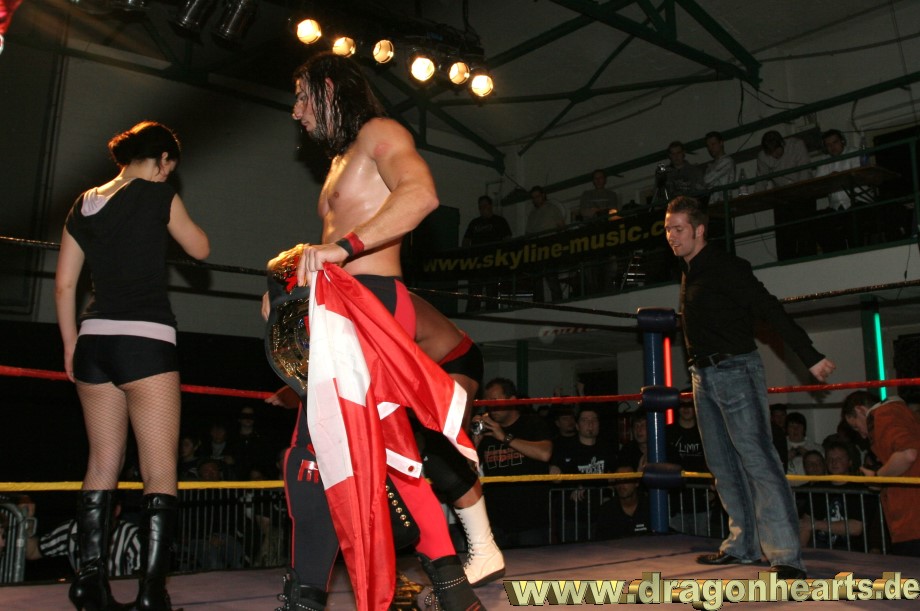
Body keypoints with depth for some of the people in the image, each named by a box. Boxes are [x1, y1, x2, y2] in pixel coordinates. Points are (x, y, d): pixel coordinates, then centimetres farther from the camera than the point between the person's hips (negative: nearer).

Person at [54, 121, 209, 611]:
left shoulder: (84, 204, 15)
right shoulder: (157, 194, -2)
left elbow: (64, 284, 14)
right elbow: (200, 249, 9)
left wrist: (71, 347, 20)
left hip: (94, 338, 6)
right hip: (147, 339, -6)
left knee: (103, 464, 12)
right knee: (160, 472, -3)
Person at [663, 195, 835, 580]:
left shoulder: (725, 267, -11)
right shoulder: (689, 275, 15)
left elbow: (771, 311, -15)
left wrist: (811, 358, -18)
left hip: (734, 371, -9)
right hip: (703, 377, 9)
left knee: (757, 459, -12)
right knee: (723, 465, 11)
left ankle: (785, 555, -9)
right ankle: (742, 546, 20)